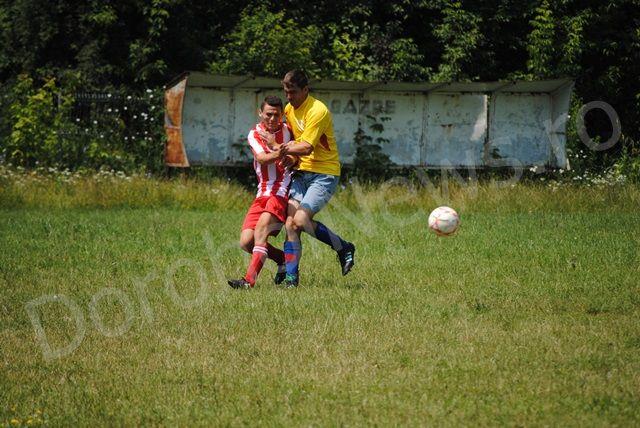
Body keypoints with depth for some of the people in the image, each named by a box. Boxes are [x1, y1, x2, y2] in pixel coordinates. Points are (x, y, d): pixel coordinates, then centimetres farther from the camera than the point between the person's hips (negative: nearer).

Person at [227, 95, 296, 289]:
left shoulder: (286, 131, 3)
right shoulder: (254, 134, 7)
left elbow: (294, 160, -10)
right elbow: (261, 158, -14)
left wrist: (274, 144, -22)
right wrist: (278, 154, -35)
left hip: (282, 191, -5)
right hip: (263, 194, 5)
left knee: (261, 229, -25)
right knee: (246, 241, -5)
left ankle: (249, 279, -33)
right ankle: (284, 260, 16)